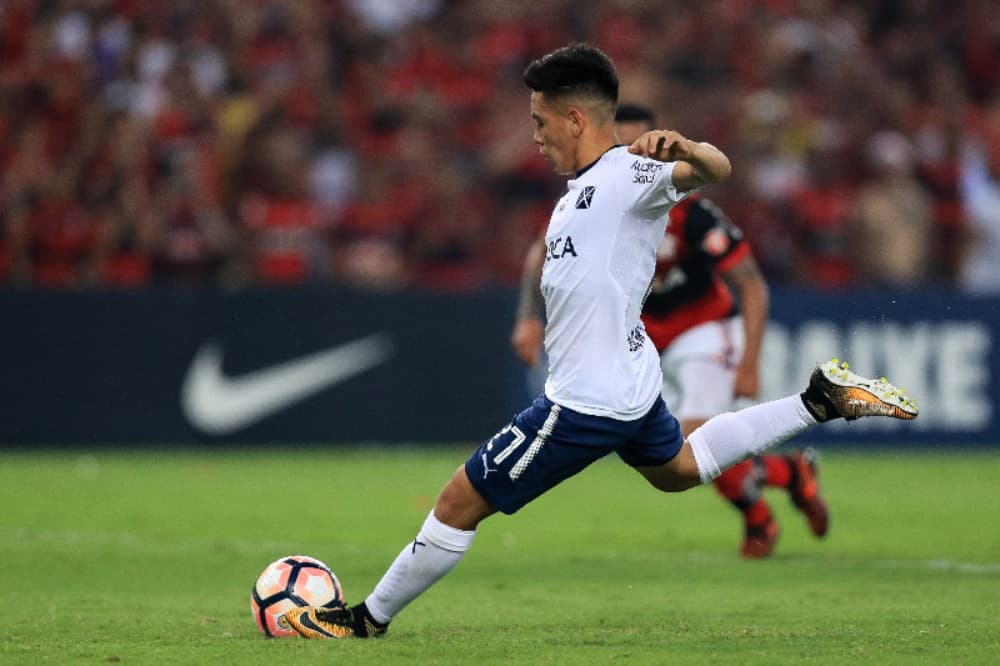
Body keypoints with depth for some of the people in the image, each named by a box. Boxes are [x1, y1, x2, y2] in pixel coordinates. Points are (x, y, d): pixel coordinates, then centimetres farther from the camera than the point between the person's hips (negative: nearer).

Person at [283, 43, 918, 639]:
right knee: (678, 468, 36)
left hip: (587, 402, -11)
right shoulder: (585, 185, 10)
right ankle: (824, 398, 31)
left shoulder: (628, 173, -19)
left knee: (460, 503, -2)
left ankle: (369, 618, 10)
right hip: (631, 383, 11)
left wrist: (684, 148, -54)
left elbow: (717, 170, -35)